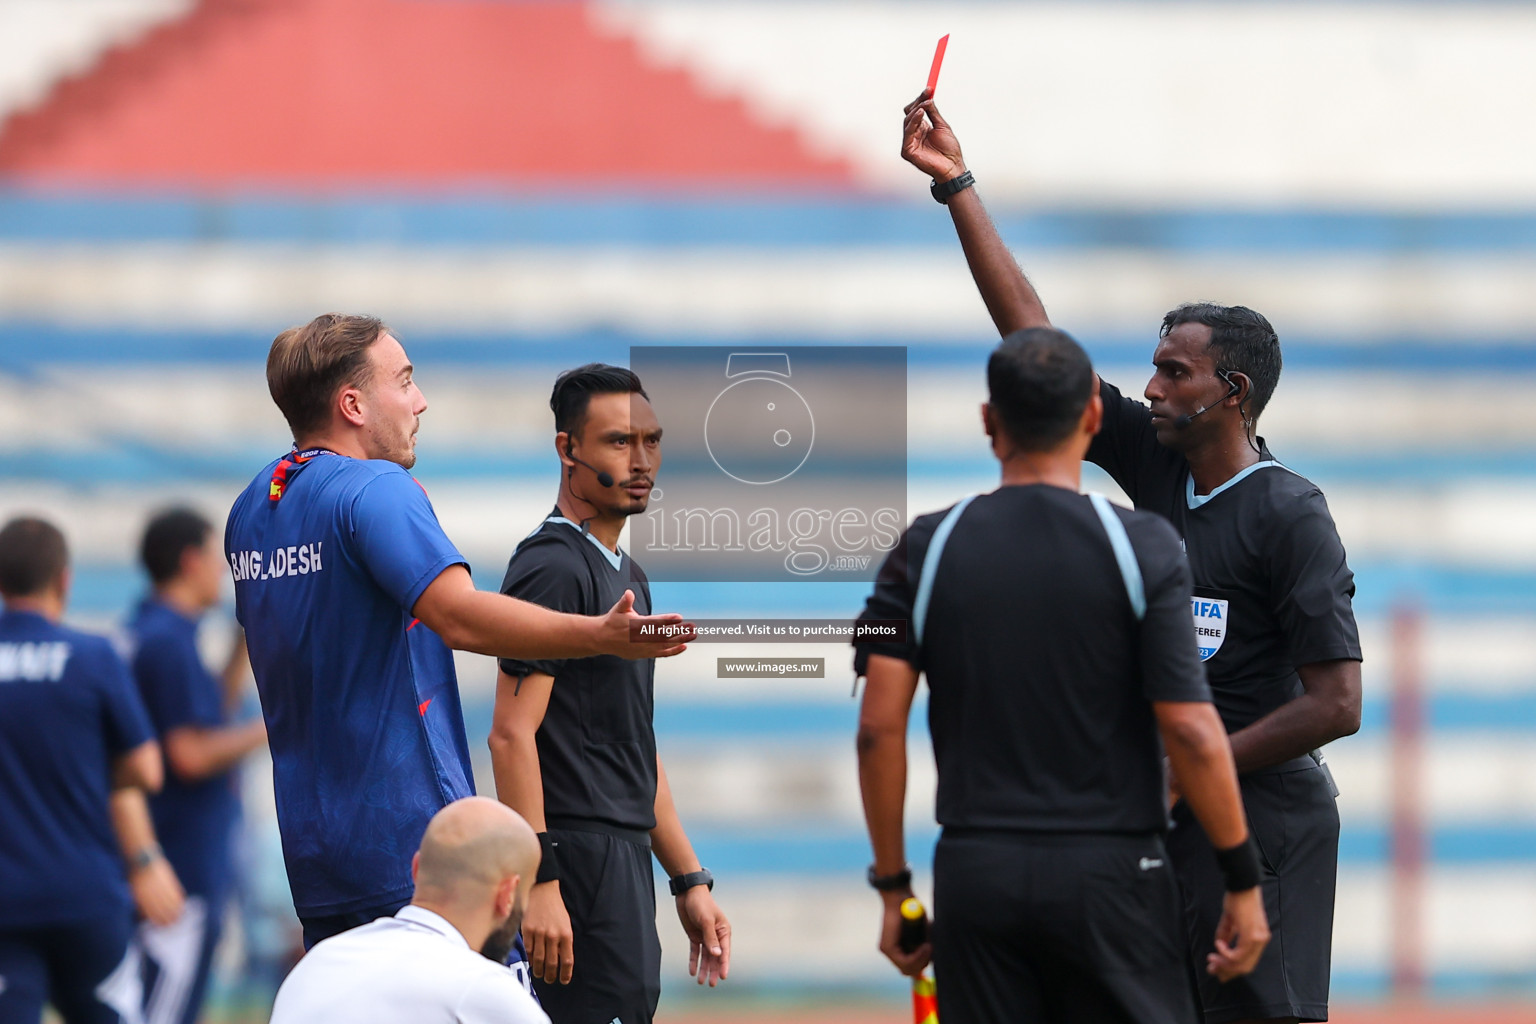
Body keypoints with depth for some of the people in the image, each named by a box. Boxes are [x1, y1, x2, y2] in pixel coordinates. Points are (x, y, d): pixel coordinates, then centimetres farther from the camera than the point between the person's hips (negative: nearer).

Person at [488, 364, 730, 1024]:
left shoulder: (626, 574, 20)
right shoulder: (552, 568, -10)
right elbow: (512, 734, -17)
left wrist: (689, 881, 22)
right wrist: (538, 882, -24)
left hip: (624, 855, 10)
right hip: (578, 857, -10)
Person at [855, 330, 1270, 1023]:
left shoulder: (926, 550, 1)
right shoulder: (1140, 545, -6)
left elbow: (879, 727, -2)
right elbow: (1190, 730, -10)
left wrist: (892, 887, 6)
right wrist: (1243, 881, -2)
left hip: (975, 878, 2)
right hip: (1109, 874, -2)